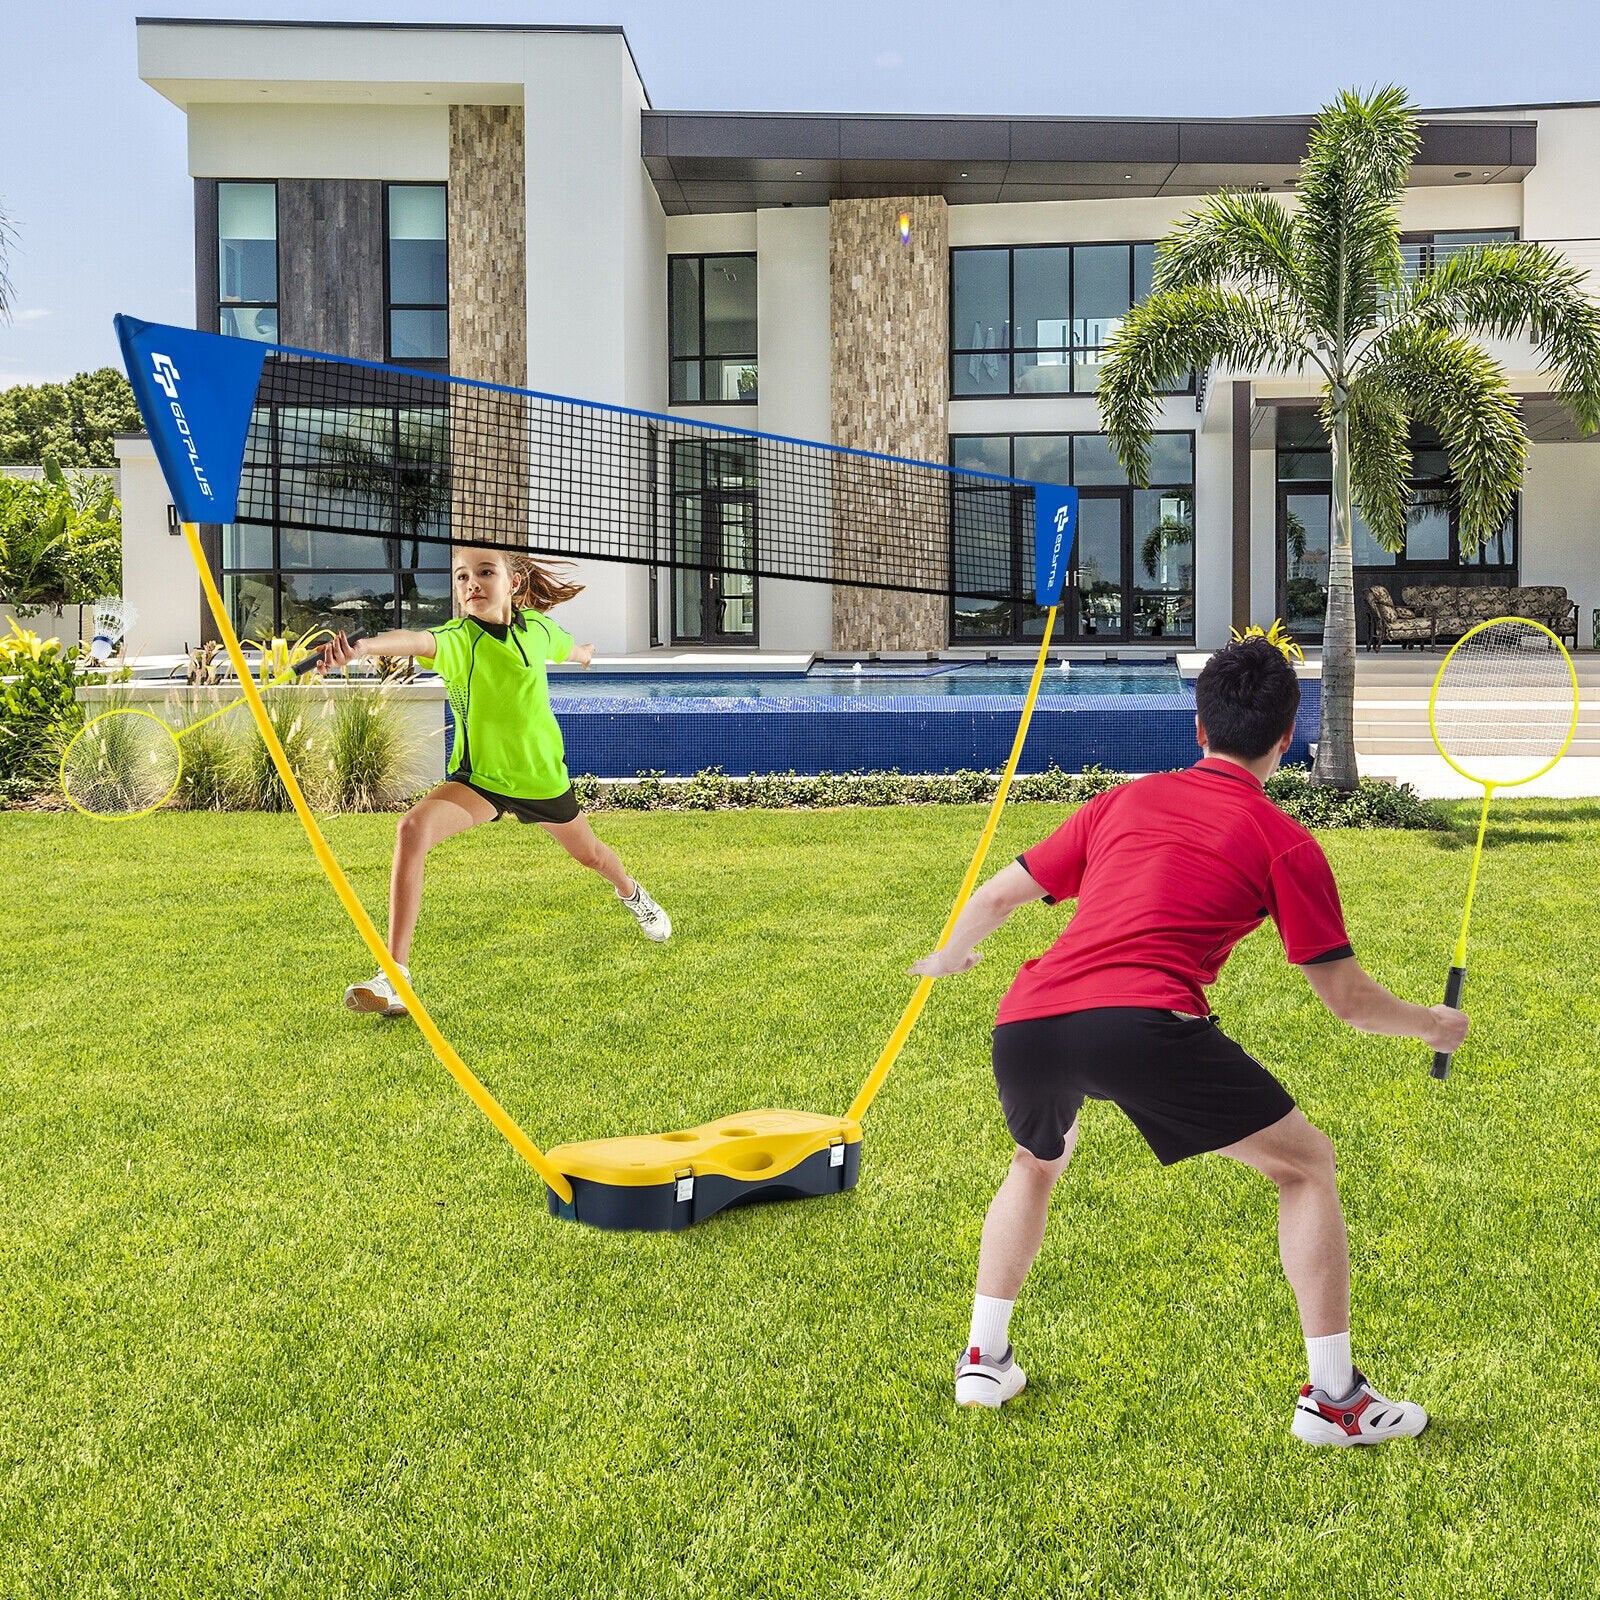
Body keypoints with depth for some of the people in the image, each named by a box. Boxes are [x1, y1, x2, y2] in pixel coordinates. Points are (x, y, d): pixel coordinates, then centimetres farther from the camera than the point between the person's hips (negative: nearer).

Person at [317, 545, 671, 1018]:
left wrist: (590, 654, 37)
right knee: (413, 829, -30)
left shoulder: (537, 627, -13)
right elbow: (416, 641, -50)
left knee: (590, 855, 25)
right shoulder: (458, 638, -25)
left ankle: (630, 892, 65)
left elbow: (570, 647, 13)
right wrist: (363, 646, -72)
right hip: (478, 776, -3)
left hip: (542, 772, 3)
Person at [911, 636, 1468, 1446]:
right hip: (1144, 1025, -5)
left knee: (1037, 1163, 36)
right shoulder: (1283, 840, 13)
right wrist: (1434, 1025, 35)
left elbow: (996, 897, 26)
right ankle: (1332, 1397, 16)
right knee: (1307, 1164, 16)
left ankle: (983, 1359, 35)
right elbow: (1347, 998, 15)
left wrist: (951, 954, 47)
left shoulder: (1126, 799, 24)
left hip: (1025, 1022, 5)